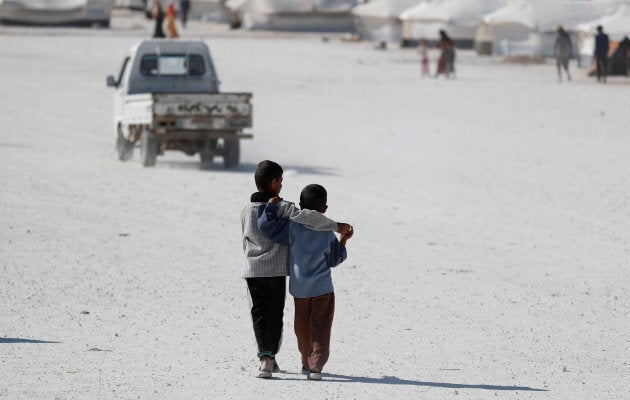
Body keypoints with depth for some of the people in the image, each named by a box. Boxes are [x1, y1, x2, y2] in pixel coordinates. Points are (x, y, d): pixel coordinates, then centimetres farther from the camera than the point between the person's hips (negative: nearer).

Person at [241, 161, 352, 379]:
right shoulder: (282, 208, -9)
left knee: (259, 314, 5)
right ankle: (270, 357, 14)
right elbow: (306, 216, -25)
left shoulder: (246, 211, 5)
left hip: (253, 271, 2)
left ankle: (265, 357, -11)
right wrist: (336, 226, -17)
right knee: (275, 315, 11)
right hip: (277, 271, -2)